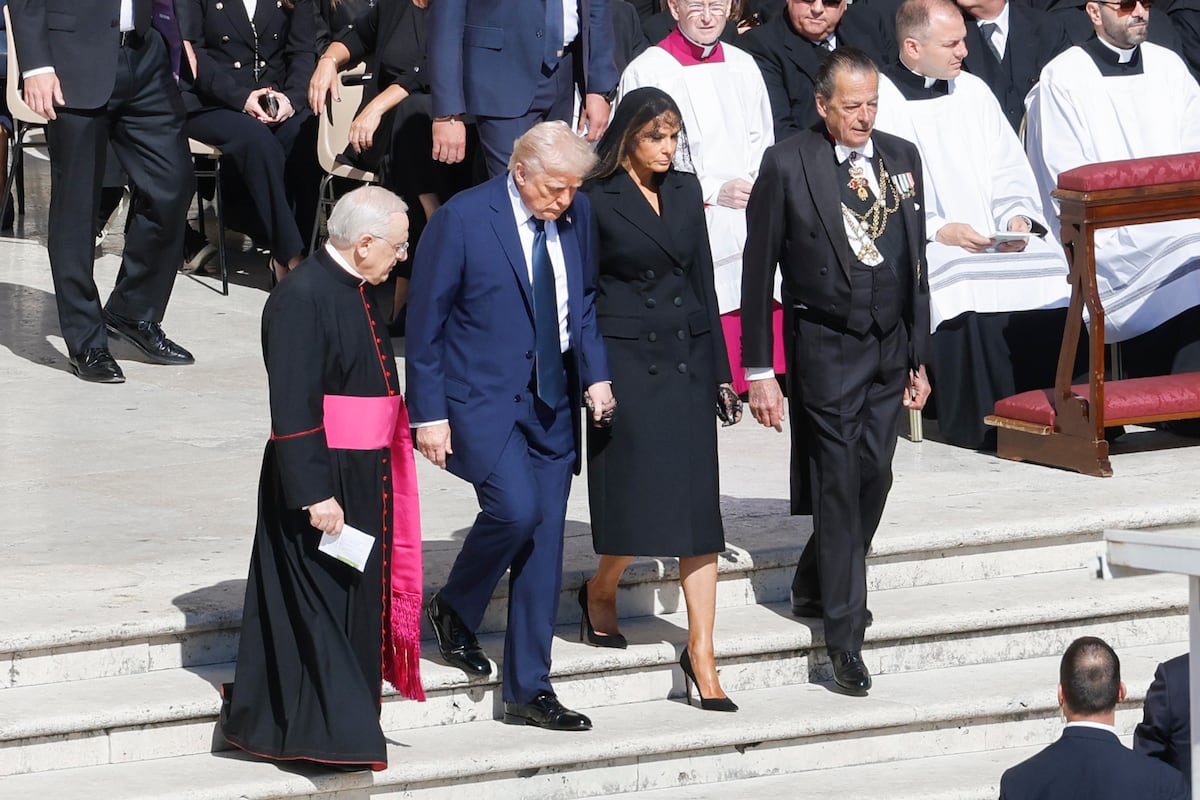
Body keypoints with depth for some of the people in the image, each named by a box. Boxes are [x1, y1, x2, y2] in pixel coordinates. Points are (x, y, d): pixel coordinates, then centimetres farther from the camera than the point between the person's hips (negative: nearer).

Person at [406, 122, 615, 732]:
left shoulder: (575, 215, 4)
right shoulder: (462, 219, -13)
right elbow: (425, 323, -8)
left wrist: (595, 374, 2)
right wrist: (429, 413, -10)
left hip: (552, 404, 6)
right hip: (482, 399, -6)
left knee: (544, 544, 4)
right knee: (515, 509, -24)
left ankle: (530, 691, 11)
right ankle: (454, 608, 6)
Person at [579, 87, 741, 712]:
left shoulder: (685, 191, 11)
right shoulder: (597, 201, -5)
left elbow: (703, 279, 15)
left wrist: (720, 369, 13)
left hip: (686, 358, 5)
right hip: (626, 360, -5)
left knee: (697, 508, -1)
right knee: (640, 498, -7)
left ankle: (701, 654, -1)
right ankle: (601, 590, 25)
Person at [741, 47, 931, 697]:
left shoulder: (901, 158, 6)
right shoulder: (787, 165, -10)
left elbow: (915, 260, 13)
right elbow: (758, 272, -6)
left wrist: (918, 354, 13)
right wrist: (758, 371, -8)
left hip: (890, 346, 5)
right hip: (826, 348, -5)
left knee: (874, 478, 9)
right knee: (839, 485, -5)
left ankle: (815, 587, 33)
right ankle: (845, 638, 1)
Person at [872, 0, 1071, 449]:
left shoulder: (973, 92, 17)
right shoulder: (880, 100, -1)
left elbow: (1009, 171, 16)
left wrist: (1018, 215, -5)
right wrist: (939, 230, -19)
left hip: (995, 242, 5)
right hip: (918, 245, -5)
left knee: (1050, 280, -24)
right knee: (967, 295, -34)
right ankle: (978, 419, -23)